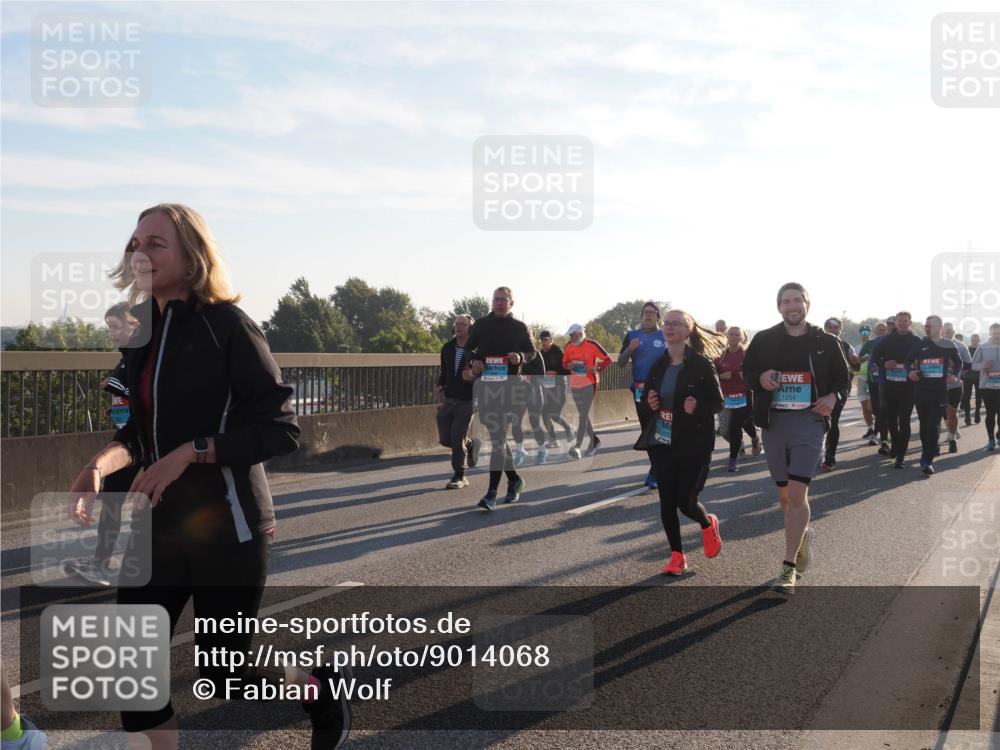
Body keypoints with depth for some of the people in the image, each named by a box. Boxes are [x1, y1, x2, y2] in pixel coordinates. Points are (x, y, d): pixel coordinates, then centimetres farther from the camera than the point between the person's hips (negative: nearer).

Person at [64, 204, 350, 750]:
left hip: (225, 525, -6)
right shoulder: (143, 330, 8)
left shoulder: (227, 326, -12)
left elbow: (281, 429, -15)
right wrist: (98, 466, -1)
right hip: (159, 524, 6)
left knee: (223, 669, 6)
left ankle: (323, 688, 35)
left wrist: (192, 453, -23)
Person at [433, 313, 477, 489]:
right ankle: (471, 445, 36)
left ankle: (459, 476, 6)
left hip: (466, 402, -6)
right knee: (445, 439, 6)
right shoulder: (447, 348, 8)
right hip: (448, 400, 6)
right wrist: (440, 385, 2)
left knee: (457, 438, -9)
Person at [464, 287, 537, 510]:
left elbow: (532, 352, 12)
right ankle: (514, 480, 31)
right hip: (484, 385, 4)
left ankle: (492, 493, -13)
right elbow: (468, 349, 17)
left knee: (498, 438, -11)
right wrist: (473, 362, -5)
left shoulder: (519, 328, 6)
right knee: (497, 436, 12)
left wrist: (521, 357, -10)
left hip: (508, 387, -4)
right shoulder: (481, 325, 11)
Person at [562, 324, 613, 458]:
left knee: (583, 415, -11)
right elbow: (564, 362, 17)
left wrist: (597, 368, -21)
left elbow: (608, 360, -6)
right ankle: (595, 440, 30)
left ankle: (577, 446, -15)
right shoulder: (569, 346, 4)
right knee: (583, 414, 15)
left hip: (589, 384, -6)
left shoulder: (592, 345, -11)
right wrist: (569, 366, -6)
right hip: (574, 385, 7)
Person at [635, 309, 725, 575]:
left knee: (686, 501, -4)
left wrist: (698, 407, -24)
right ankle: (677, 555, 16)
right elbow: (645, 401, 14)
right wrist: (649, 404, -9)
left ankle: (708, 525, 31)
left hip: (694, 444, -4)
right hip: (661, 443, 4)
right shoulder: (658, 366, 7)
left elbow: (718, 402, -4)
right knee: (667, 501, 2)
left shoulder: (701, 364, -7)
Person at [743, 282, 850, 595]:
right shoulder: (764, 340, 4)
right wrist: (761, 378, -9)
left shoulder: (825, 342, 3)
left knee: (797, 493, -14)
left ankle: (788, 567, -9)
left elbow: (842, 379, 12)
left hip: (809, 421, -2)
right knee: (785, 495, 13)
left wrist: (833, 397, -9)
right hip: (773, 422, 3)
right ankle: (802, 534, 44)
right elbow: (747, 372, 14)